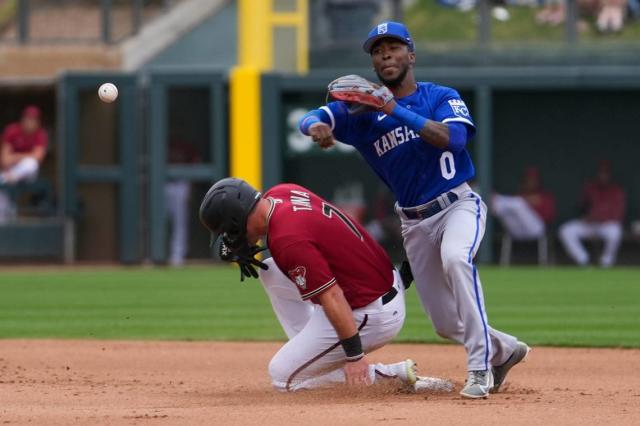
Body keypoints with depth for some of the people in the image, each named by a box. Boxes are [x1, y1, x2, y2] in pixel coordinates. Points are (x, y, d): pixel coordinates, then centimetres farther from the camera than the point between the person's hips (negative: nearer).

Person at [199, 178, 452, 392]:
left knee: (284, 377, 0)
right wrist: (247, 249, 7)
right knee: (270, 271, 17)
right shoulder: (282, 192, 0)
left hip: (371, 314, -10)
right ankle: (310, 349, 17)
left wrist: (354, 355, -26)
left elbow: (332, 297, -29)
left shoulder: (287, 241, -27)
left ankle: (392, 375, -2)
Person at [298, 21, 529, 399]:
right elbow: (311, 118, -6)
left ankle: (481, 367, -33)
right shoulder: (365, 109, 3)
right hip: (414, 223, 4)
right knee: (447, 324, 5)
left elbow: (454, 137, -24)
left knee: (454, 258, -37)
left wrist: (395, 109, -28)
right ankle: (503, 350, 36)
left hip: (459, 205, -4)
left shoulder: (442, 97, -4)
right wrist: (316, 127, -32)